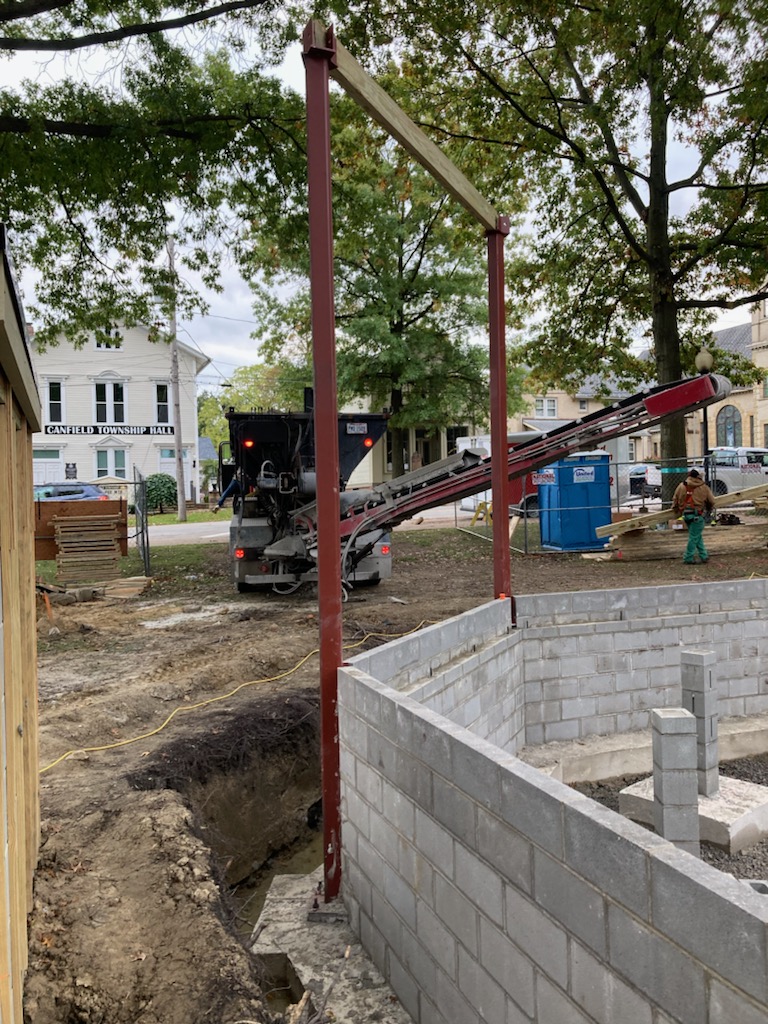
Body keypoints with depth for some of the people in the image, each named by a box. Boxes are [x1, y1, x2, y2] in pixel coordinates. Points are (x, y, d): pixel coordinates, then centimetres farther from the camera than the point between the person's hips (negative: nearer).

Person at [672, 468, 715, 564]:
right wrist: (708, 510, 23)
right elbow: (711, 501, 4)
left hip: (686, 514, 4)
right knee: (694, 536, 4)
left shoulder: (681, 486, 8)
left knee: (697, 536, 17)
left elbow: (675, 499, 11)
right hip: (697, 515, -4)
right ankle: (688, 558, 7)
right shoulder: (703, 487, 1)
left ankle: (703, 555, 20)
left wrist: (676, 511, 25)